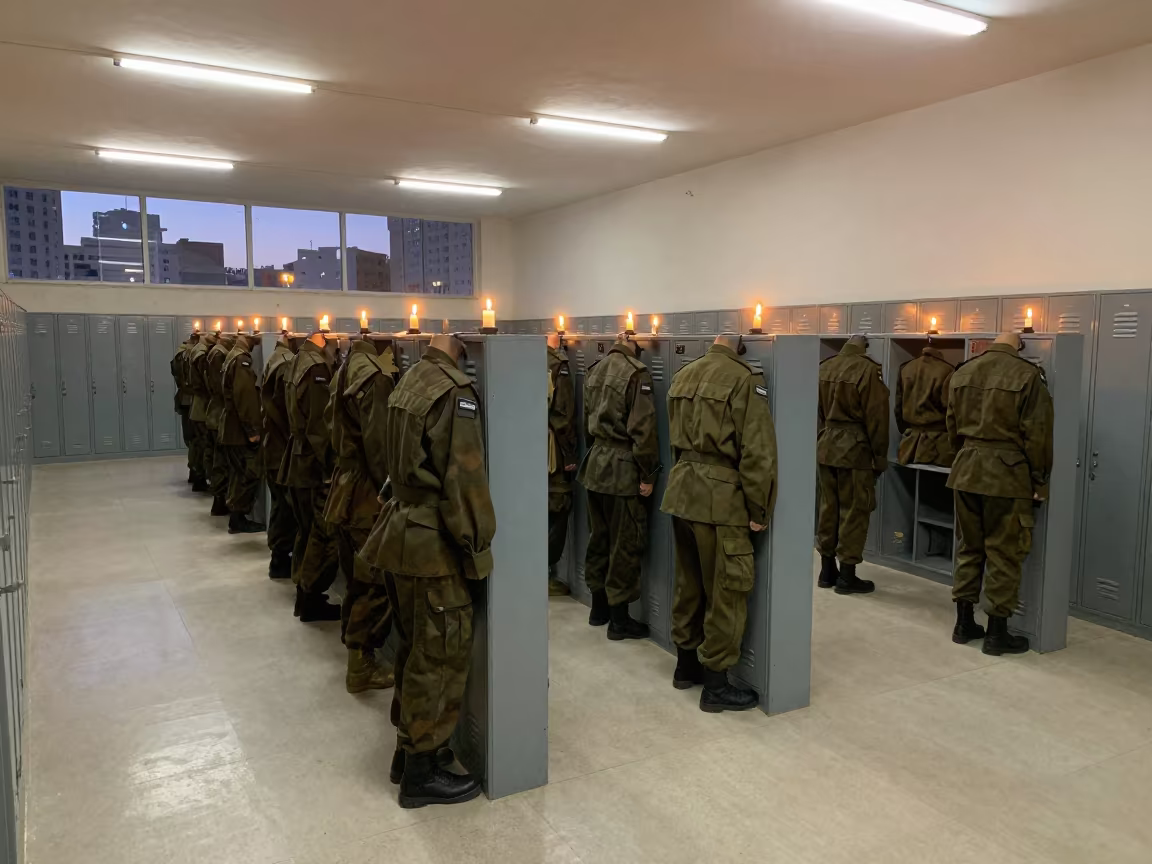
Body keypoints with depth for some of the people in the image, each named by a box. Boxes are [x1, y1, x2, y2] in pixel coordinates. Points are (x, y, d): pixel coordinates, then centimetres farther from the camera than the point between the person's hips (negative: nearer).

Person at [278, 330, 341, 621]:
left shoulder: (299, 363, 12)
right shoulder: (317, 368, -18)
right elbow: (320, 425, -22)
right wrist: (330, 467, -19)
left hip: (300, 460, 10)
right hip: (315, 464, -10)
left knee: (308, 530, 17)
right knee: (324, 533, -2)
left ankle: (304, 592, 26)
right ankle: (311, 598, 5)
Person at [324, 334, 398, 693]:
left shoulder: (348, 374, 14)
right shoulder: (375, 380, -15)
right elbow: (378, 444, -21)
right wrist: (391, 489, -16)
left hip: (347, 487, 10)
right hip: (368, 493, -10)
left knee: (359, 579, 17)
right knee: (376, 582, -1)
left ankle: (356, 653, 26)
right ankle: (361, 664, 6)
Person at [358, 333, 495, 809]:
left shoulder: (410, 380, 9)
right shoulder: (455, 392, -20)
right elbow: (464, 480, -22)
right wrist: (478, 544, -12)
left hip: (404, 532, 9)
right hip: (433, 544, -9)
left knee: (416, 649, 20)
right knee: (440, 655, 4)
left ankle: (407, 749, 33)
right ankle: (421, 771, 16)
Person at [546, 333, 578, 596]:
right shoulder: (557, 365, -12)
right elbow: (563, 415, -15)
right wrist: (570, 455, -9)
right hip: (550, 450, -6)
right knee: (557, 511, 4)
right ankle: (544, 574, 6)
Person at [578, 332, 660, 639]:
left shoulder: (594, 371, 10)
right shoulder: (636, 373, -14)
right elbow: (643, 429, -18)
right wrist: (647, 475, -12)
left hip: (595, 464, 8)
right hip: (623, 469, -8)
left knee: (599, 538, 16)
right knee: (626, 544, 1)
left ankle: (599, 607, 28)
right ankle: (619, 619, 9)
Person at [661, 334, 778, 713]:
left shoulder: (683, 375, 12)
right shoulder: (745, 380, -12)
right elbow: (757, 453, -15)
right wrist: (758, 510, -8)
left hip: (682, 490, 8)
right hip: (720, 498, -8)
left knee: (688, 583, 18)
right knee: (725, 592, 3)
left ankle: (686, 664, 32)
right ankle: (716, 685, 11)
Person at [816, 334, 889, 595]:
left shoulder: (824, 368, 9)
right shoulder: (868, 369, -11)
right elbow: (876, 418, -11)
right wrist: (880, 457, -4)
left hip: (826, 447, 6)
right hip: (855, 448, -6)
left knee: (829, 507, 13)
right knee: (854, 511, 1)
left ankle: (827, 570, 20)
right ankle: (847, 575, 5)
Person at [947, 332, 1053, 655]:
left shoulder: (963, 372, 9)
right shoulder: (1027, 374, -8)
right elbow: (1037, 434, -8)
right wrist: (1039, 479, 0)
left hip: (967, 470, 5)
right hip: (1008, 473, -5)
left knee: (968, 546, 13)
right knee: (1003, 553, 2)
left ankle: (964, 622, 20)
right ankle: (996, 632, 8)